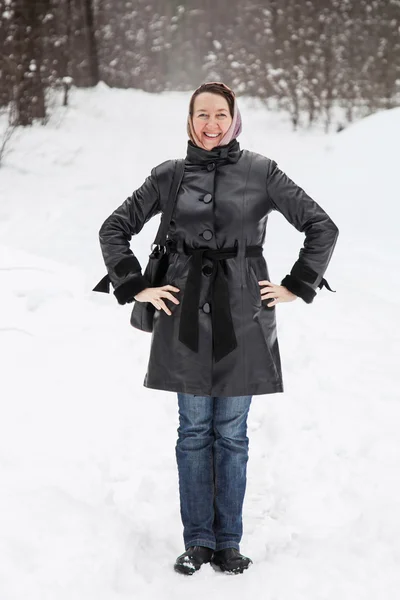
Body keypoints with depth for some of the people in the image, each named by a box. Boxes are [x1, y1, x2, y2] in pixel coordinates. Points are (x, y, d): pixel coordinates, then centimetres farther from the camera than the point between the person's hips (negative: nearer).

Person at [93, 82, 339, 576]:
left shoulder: (261, 172, 0)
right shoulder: (169, 176, 4)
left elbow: (322, 227, 3)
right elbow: (114, 229, 12)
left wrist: (296, 287, 1)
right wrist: (136, 288, 5)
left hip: (243, 315, -1)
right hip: (187, 314, 1)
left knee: (231, 432, 5)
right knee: (194, 429, 5)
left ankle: (228, 541, 16)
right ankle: (198, 540, 15)